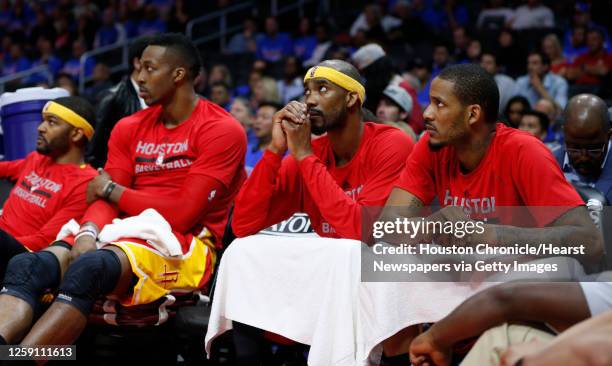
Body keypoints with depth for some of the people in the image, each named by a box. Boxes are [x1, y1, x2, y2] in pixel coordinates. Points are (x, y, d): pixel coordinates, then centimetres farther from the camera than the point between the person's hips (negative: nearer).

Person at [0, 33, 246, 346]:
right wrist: (88, 233, -17)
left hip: (183, 247, -6)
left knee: (87, 268, -36)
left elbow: (182, 214, -12)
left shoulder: (222, 130, -5)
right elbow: (104, 199, 8)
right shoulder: (130, 129, 16)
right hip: (128, 236, 6)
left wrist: (112, 190, 0)